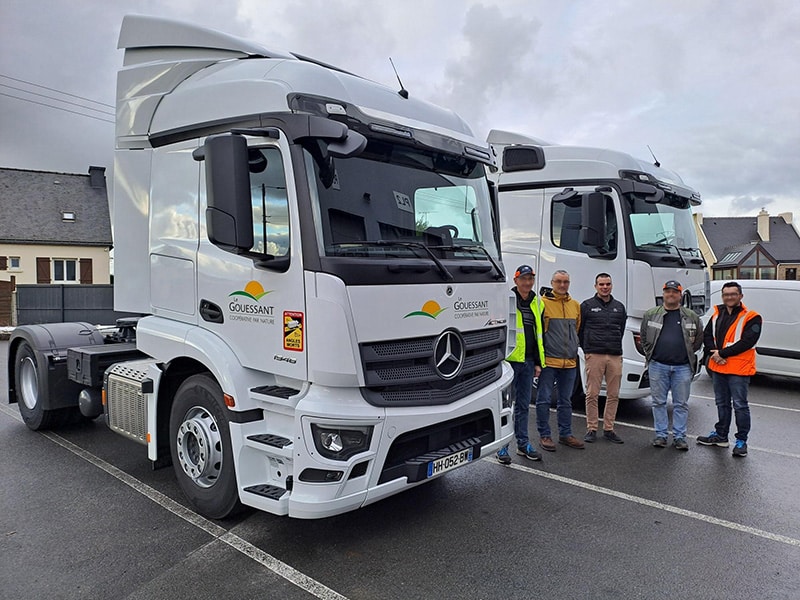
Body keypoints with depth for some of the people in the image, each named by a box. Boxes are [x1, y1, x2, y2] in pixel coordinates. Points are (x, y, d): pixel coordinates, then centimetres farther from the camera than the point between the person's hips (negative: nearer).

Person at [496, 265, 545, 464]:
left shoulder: (537, 302, 14)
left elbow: (539, 333, 18)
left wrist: (538, 362, 15)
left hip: (528, 362, 6)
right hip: (510, 360, -6)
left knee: (523, 404, 14)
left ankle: (523, 444, 24)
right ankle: (502, 446, 10)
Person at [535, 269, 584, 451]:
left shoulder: (575, 305, 11)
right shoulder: (543, 303, -7)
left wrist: (573, 349, 17)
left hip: (570, 362, 6)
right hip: (548, 361, -5)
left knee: (565, 401, 15)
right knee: (544, 400, 1)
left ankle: (565, 434, 26)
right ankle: (544, 435, 12)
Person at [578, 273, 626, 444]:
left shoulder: (619, 307, 16)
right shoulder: (587, 306, 4)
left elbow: (621, 330, 23)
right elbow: (579, 330, 7)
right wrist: (587, 349, 7)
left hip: (615, 356, 4)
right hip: (594, 356, -4)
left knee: (613, 395, 6)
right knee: (592, 394, -3)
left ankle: (608, 429, 16)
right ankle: (591, 429, 7)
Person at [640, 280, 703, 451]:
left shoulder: (692, 316, 7)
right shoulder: (651, 315, 6)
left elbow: (699, 338, 15)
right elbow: (644, 337, 13)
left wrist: (689, 354, 8)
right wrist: (651, 354, 6)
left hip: (682, 367, 0)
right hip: (658, 366, 0)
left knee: (681, 404, 5)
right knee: (659, 402, 6)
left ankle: (679, 436, 14)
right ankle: (661, 435, 15)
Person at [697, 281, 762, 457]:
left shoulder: (751, 318, -9)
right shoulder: (717, 315, 10)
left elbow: (747, 342, -18)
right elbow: (707, 336, 8)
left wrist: (722, 353, -17)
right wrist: (713, 353, -11)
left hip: (739, 370, -6)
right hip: (718, 368, 6)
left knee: (740, 405, -1)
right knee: (722, 403, 18)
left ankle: (741, 441, 11)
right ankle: (720, 435, 30)